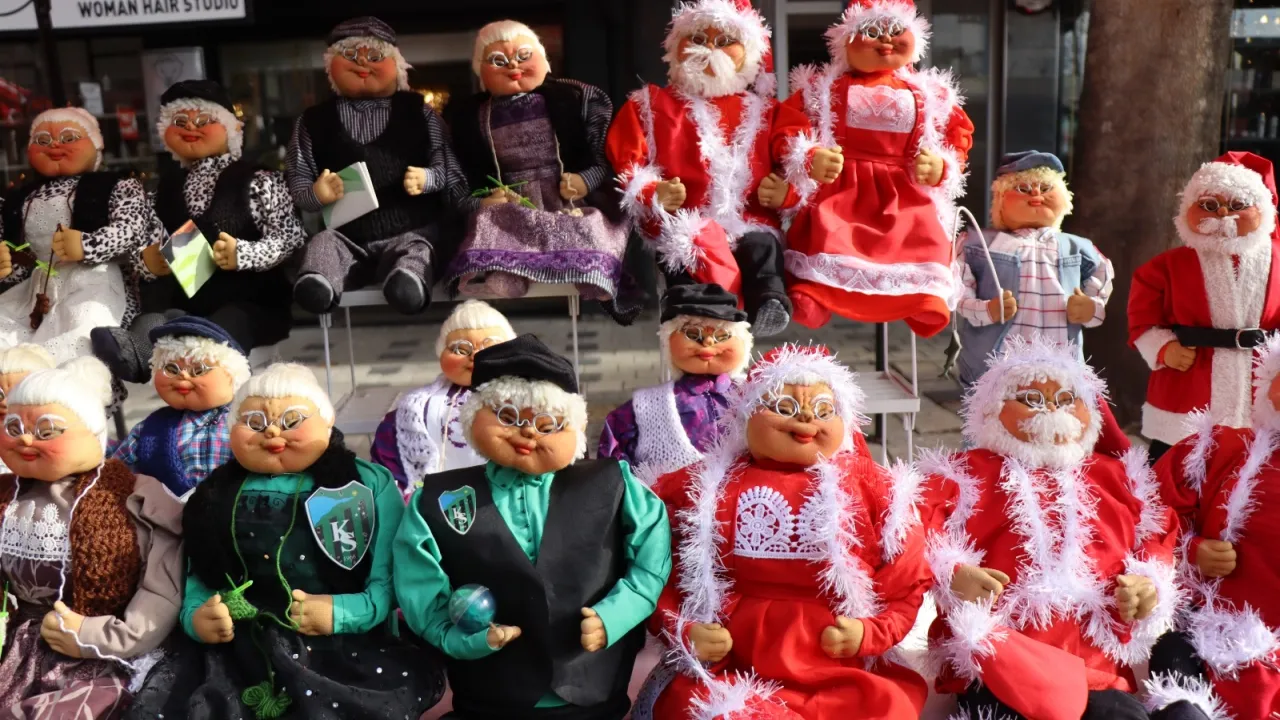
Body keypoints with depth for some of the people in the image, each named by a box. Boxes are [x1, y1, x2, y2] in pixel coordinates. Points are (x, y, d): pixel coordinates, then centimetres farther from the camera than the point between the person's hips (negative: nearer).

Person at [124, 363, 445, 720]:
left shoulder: (369, 485, 5)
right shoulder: (216, 495, 16)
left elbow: (392, 576, -2)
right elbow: (198, 577, 15)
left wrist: (342, 611, -18)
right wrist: (195, 617, -5)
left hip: (343, 645, -2)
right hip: (235, 648, 3)